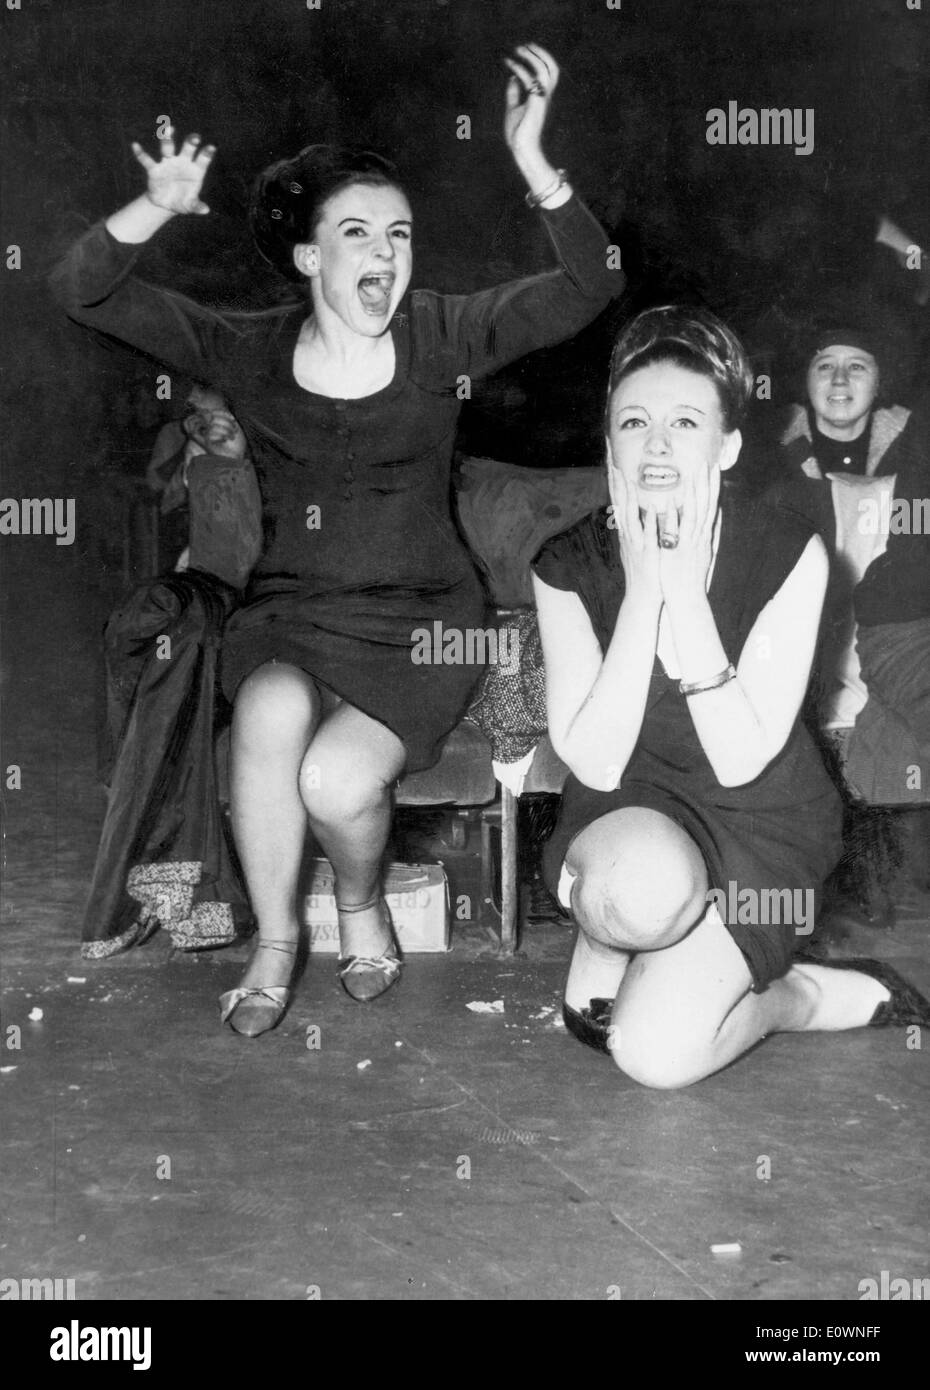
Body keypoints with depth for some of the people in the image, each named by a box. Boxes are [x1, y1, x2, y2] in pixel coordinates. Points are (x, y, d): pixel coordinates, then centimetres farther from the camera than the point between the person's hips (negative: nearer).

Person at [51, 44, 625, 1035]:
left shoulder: (441, 338, -2)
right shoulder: (248, 351, 1)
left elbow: (589, 288, -14)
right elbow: (84, 293, -4)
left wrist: (532, 165, -29)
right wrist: (156, 210, -23)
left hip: (419, 621, -1)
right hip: (287, 616, 1)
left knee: (336, 783, -26)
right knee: (273, 712, -33)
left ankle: (362, 902, 13)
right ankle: (274, 943, -9)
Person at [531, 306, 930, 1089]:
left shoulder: (787, 555, -16)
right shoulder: (568, 567, -11)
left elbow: (740, 761, -21)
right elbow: (594, 763, -20)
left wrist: (685, 591, -27)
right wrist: (642, 592, -26)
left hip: (759, 821, -1)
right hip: (629, 810, 1)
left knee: (657, 1052, -19)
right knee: (643, 886, -37)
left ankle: (793, 997, 11)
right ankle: (610, 934, -1)